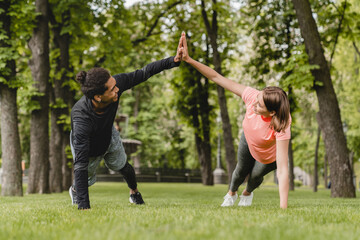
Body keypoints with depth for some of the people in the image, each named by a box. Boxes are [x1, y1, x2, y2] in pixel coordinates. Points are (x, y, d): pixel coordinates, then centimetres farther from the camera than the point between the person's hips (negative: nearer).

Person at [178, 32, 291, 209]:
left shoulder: (281, 128, -49)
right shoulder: (253, 96, -40)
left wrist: (283, 208, -54)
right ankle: (232, 193, 61)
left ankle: (247, 193, 61)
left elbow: (282, 170, -51)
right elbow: (217, 78, -34)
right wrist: (189, 60, -39)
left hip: (269, 156, -3)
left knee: (255, 176, 21)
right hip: (248, 141, 3)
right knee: (241, 171, 24)